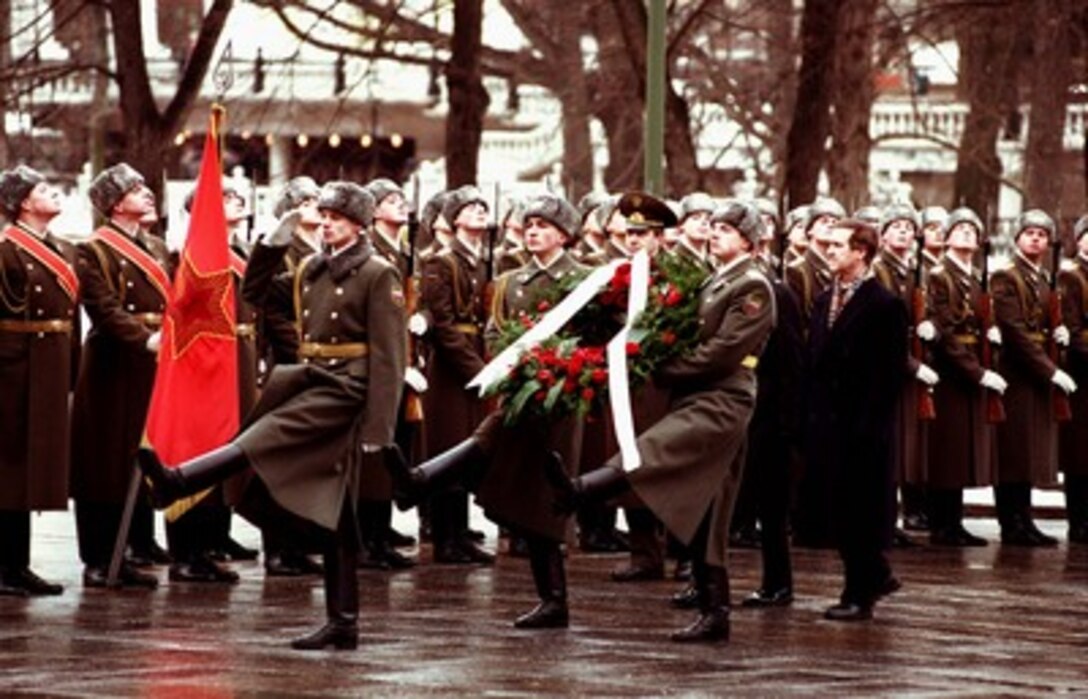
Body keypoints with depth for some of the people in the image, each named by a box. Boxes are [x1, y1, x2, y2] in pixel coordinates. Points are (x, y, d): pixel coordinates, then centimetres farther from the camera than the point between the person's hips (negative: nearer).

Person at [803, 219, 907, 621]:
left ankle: (860, 595, 6)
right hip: (827, 422, 7)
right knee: (834, 508, 9)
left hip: (862, 426, -7)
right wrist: (810, 414, 7)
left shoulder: (884, 305, -9)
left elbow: (890, 372, -12)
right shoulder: (824, 301, 14)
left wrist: (869, 423, -17)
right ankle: (876, 576, 25)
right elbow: (814, 362, 15)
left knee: (860, 509, -1)